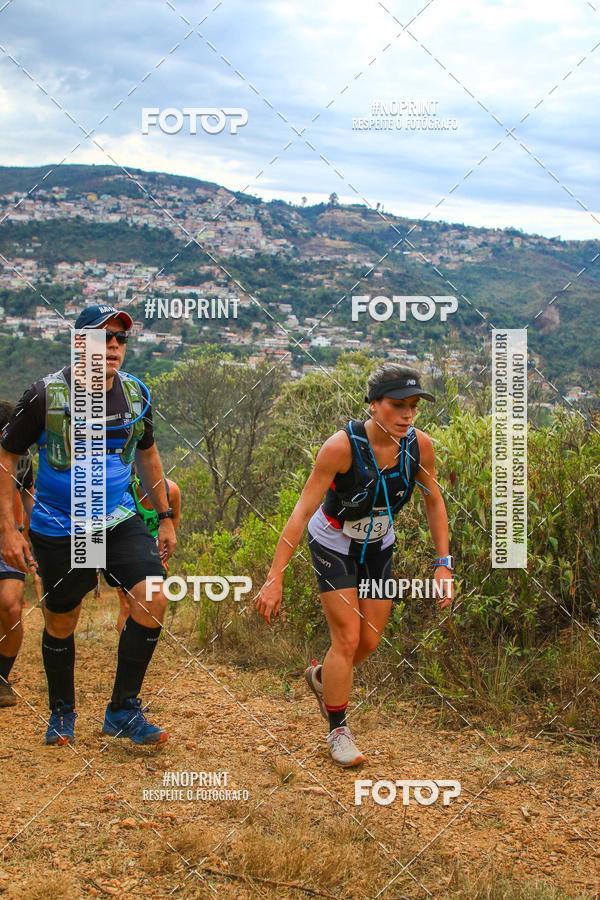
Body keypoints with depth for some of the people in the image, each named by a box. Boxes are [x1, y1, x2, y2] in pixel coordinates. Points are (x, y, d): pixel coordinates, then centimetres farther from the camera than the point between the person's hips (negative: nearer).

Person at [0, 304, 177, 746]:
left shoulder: (136, 394, -1)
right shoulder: (47, 394, -13)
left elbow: (147, 454, 15)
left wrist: (166, 517, 14)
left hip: (120, 520, 3)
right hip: (59, 530, -3)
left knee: (153, 599, -15)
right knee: (61, 624, 8)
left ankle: (123, 710, 0)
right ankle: (62, 713, 34)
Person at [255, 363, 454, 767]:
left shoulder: (420, 445, -19)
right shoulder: (342, 446, -31)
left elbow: (434, 503, -2)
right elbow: (303, 510, -30)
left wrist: (443, 564, -6)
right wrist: (275, 577, -33)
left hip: (378, 547, 5)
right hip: (333, 546, -5)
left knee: (370, 641, 10)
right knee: (347, 639, -9)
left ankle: (322, 676, 43)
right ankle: (338, 730, 12)